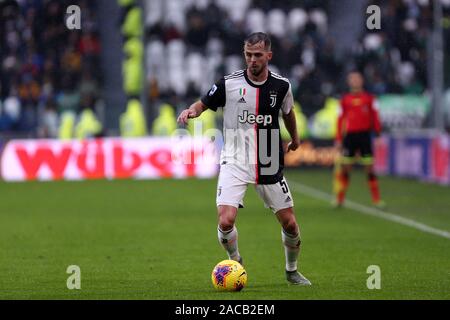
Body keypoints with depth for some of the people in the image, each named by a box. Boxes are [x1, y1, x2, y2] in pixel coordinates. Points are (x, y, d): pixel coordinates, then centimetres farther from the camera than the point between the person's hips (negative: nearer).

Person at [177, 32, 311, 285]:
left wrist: (295, 137, 34)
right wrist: (190, 111, -19)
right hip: (235, 162, -2)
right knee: (226, 221, -19)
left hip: (269, 165, 2)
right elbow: (204, 104, 3)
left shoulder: (281, 85, -1)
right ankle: (235, 262, 12)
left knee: (290, 223, 5)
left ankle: (292, 271, 32)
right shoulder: (229, 84, -9)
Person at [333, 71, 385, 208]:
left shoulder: (369, 98, 5)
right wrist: (339, 139, 8)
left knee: (369, 167, -1)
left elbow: (375, 117, 5)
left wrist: (378, 134, -2)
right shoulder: (345, 99, 8)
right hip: (350, 135, 1)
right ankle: (339, 198, 11)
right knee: (345, 167, 1)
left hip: (365, 135, -1)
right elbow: (340, 120, 11)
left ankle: (376, 199, 2)